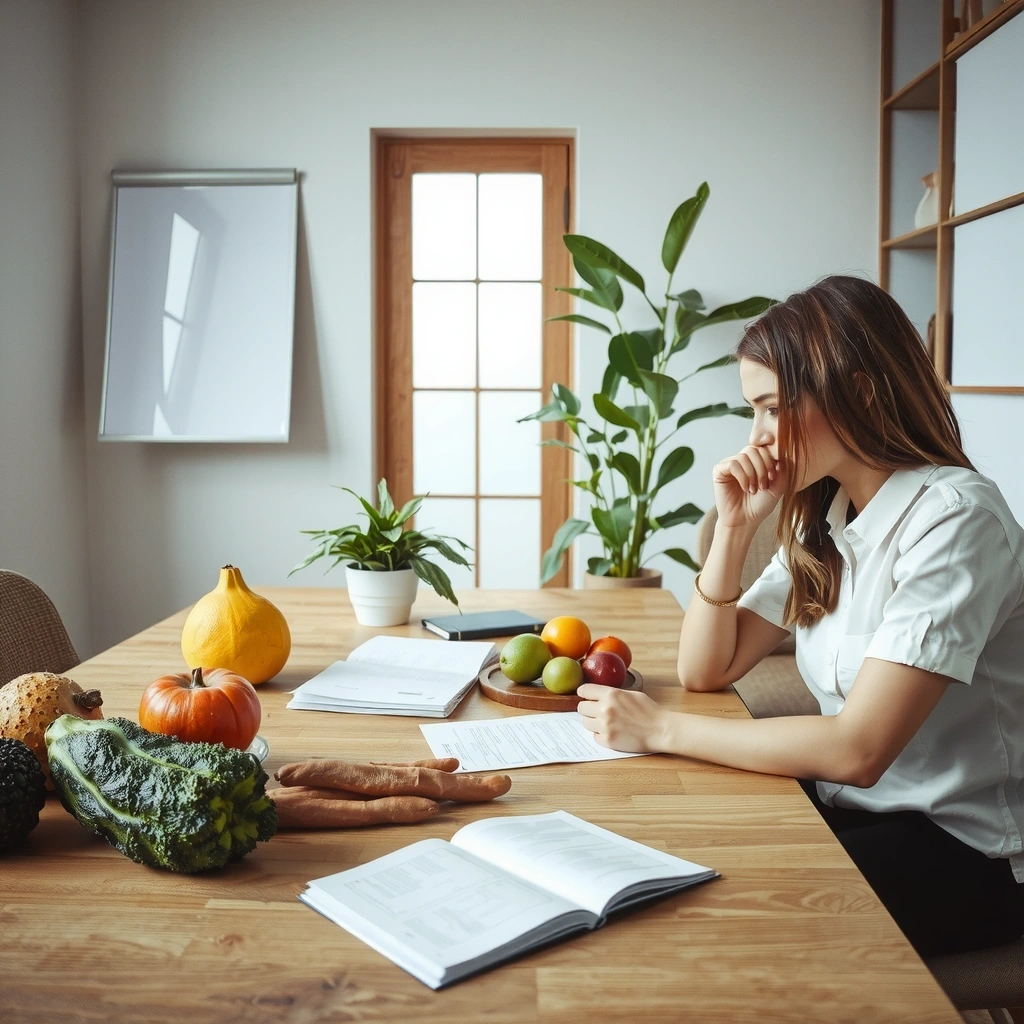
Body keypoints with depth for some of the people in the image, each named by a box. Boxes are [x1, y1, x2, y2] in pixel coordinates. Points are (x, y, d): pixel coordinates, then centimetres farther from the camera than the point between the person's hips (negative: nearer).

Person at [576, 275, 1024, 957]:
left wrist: (661, 729, -22)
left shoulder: (954, 517, -20)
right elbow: (707, 671, 6)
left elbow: (858, 750, -27)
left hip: (961, 849, -6)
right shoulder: (822, 518, 6)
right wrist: (735, 526, -6)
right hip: (852, 806, 7)